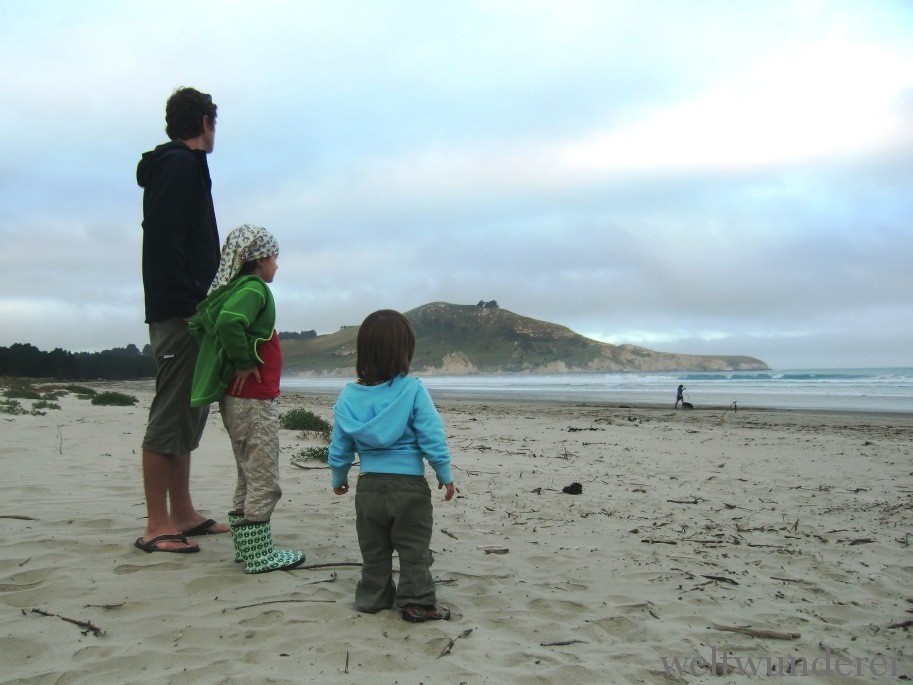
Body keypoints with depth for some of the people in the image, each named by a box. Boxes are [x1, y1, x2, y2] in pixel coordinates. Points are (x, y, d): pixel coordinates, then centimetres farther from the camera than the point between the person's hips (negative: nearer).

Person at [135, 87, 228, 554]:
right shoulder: (181, 165, -7)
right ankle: (157, 526, -2)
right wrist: (189, 298, -24)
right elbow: (164, 238, -20)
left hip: (186, 315, 10)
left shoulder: (180, 166, 22)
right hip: (179, 313, -10)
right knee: (170, 415, -7)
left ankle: (183, 515, 22)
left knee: (186, 415, 13)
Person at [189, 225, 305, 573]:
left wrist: (229, 362, 13)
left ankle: (246, 546, 25)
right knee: (264, 479, -3)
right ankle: (259, 555, 3)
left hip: (236, 398, 10)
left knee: (249, 475, 17)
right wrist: (244, 362, -20)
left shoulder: (232, 288, 15)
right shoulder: (254, 288, -13)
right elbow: (228, 321, -32)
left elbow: (199, 324, 18)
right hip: (254, 400, -10)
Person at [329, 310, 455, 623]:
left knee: (374, 550, 18)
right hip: (409, 485, -3)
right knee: (414, 550, 9)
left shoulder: (349, 395, -3)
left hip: (369, 487, 3)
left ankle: (373, 598, 28)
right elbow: (432, 438, -12)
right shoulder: (412, 389, -13)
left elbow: (339, 447, 4)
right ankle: (417, 602, 11)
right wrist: (445, 476, 0)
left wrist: (338, 478, 20)